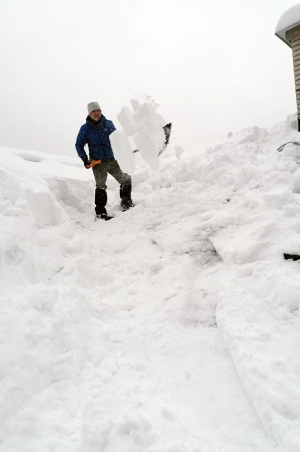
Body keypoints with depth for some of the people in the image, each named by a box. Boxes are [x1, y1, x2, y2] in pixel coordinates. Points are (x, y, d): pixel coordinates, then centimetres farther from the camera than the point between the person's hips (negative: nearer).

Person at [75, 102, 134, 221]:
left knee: (126, 179, 6)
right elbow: (79, 145, 6)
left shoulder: (108, 124, 6)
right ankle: (100, 212, -8)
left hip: (112, 160, 4)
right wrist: (84, 158, -7)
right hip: (97, 163, -3)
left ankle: (126, 203, 25)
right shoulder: (85, 128, 0)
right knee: (101, 186, -14)